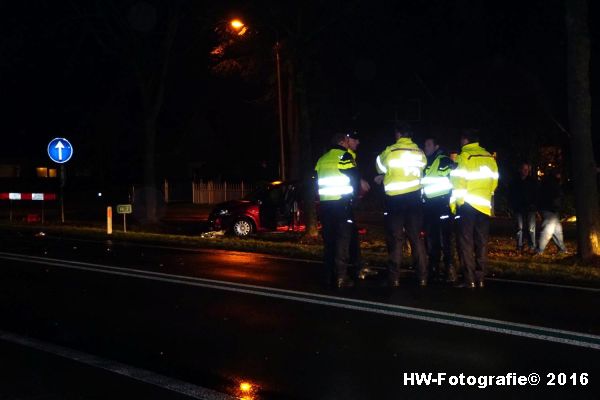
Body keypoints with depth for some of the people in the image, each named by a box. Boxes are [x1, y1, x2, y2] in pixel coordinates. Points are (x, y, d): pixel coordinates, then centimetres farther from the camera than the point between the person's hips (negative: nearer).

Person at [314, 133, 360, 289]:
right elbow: (354, 178, -6)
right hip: (342, 203, -6)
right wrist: (355, 193, 12)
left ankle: (330, 276, 13)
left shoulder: (321, 160, 16)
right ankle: (341, 277, -11)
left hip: (325, 204, 6)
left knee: (329, 240, 11)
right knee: (343, 239, -5)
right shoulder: (345, 156, -4)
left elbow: (317, 182, 17)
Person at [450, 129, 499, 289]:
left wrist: (455, 202, -7)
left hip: (467, 205, -5)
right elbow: (494, 180, 11)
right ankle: (480, 279, 11)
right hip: (484, 206, 5)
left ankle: (469, 280, -7)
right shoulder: (489, 157, 8)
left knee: (466, 243, -2)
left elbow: (459, 182, -13)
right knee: (481, 243, 10)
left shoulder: (465, 156, -8)